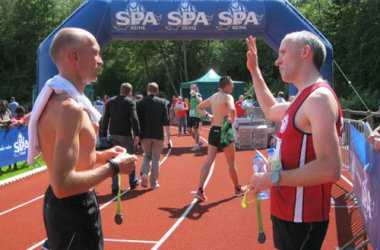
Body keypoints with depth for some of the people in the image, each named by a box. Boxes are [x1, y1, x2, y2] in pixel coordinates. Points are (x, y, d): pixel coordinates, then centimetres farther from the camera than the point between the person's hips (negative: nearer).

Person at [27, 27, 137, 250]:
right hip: (74, 209, -10)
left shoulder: (59, 99, 7)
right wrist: (113, 167, -19)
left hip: (65, 205, 10)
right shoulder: (69, 106, -25)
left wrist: (100, 156, 7)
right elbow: (63, 185, -30)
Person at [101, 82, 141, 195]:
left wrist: (103, 135, 9)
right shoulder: (130, 102, -7)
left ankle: (115, 187, 3)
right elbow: (134, 118, -18)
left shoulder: (110, 101, 6)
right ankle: (133, 182, 29)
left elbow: (105, 119, 5)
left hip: (113, 135, 3)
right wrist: (137, 134, -17)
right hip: (126, 135, -3)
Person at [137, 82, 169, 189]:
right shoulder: (162, 102, -6)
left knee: (147, 155, 20)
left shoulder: (140, 102, -3)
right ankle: (153, 183, 13)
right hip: (158, 135, -1)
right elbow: (166, 121, -7)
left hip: (145, 134, 2)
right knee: (156, 158, 9)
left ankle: (144, 174, -4)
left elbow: (137, 120, -4)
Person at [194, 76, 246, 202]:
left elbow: (199, 107, 21)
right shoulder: (228, 97, -13)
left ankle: (200, 190, -4)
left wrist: (208, 115, 10)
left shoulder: (213, 97, 10)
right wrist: (232, 122, -16)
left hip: (214, 130, 6)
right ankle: (238, 189, 25)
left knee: (209, 161, 4)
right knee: (231, 163, 9)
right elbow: (232, 110, -33)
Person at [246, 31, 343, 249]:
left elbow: (330, 169, -29)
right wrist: (254, 70, 30)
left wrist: (272, 178, -23)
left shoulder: (319, 97, -20)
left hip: (302, 218, -10)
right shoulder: (305, 99, 11)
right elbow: (270, 111, 32)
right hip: (288, 212, 10)